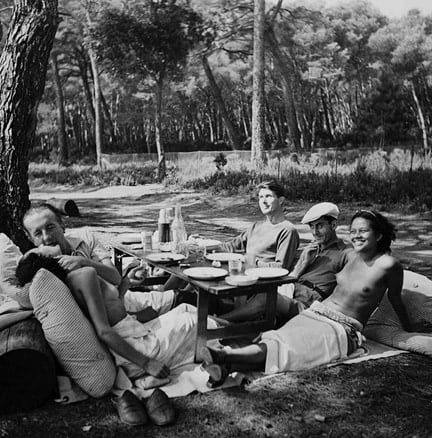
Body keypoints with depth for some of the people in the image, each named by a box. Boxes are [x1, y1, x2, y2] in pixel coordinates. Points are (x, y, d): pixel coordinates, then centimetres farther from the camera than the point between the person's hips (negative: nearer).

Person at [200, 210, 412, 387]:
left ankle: (223, 356, -47)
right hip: (314, 313, 5)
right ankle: (225, 366, -46)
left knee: (283, 344, -28)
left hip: (342, 329, -5)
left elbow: (395, 298, 10)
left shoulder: (388, 264, -6)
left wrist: (408, 329, 20)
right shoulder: (350, 254, 11)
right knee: (276, 338, -24)